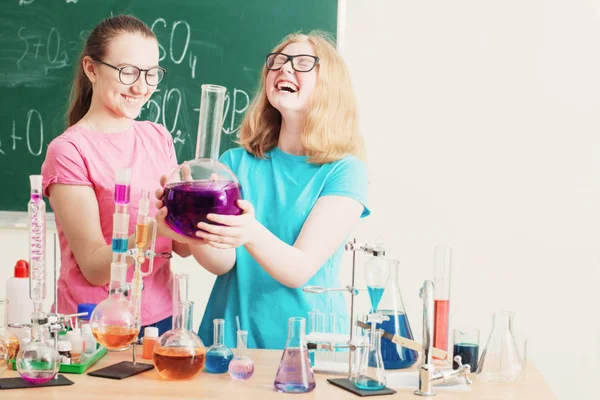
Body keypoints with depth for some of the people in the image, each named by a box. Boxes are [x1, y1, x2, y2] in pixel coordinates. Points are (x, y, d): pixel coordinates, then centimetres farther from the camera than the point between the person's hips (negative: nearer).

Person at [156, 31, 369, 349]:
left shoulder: (344, 171, -4)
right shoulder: (236, 161, 5)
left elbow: (300, 270, -13)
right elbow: (223, 262, -4)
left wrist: (252, 234, -31)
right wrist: (194, 234, -24)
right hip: (230, 335, 2)